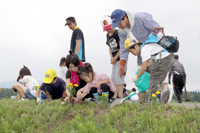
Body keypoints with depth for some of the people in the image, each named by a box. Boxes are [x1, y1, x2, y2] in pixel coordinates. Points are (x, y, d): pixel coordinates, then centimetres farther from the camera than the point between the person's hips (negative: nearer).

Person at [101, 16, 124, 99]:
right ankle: (115, 96, 13)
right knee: (113, 77, 8)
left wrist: (115, 58, -12)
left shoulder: (118, 33, -13)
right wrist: (111, 57, 1)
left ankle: (120, 96, -10)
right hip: (114, 59, 8)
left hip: (121, 58, -8)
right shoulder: (108, 35, 12)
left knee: (118, 75, -12)